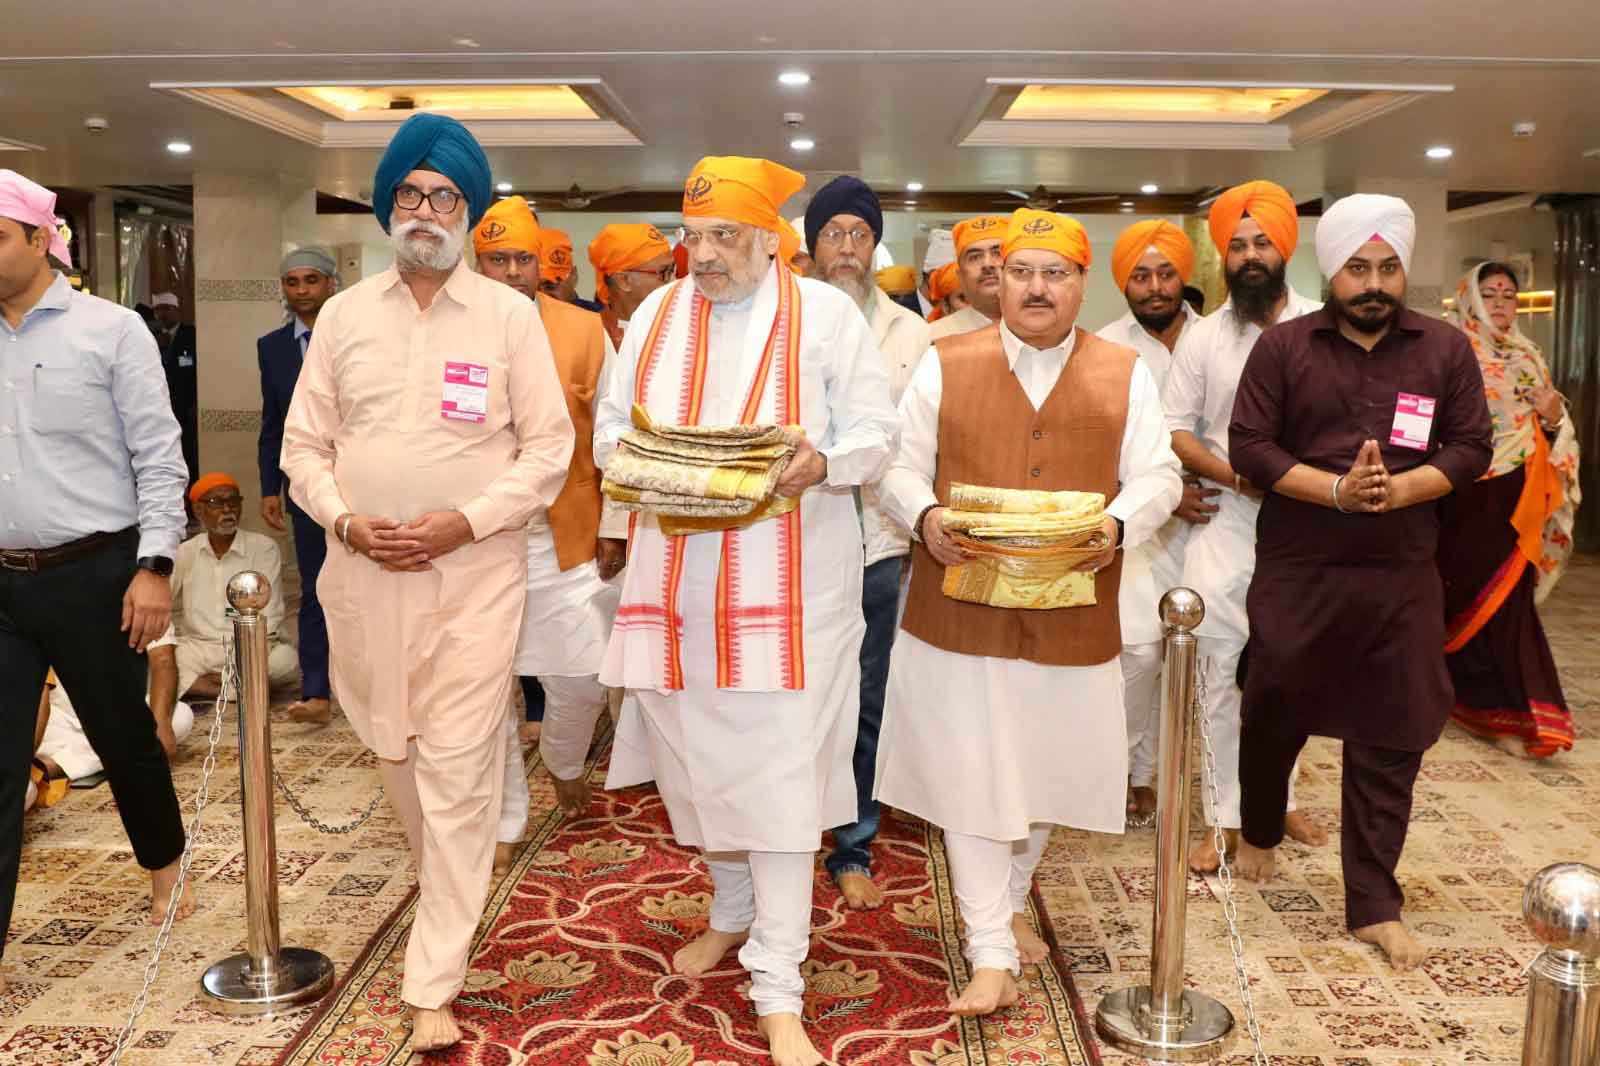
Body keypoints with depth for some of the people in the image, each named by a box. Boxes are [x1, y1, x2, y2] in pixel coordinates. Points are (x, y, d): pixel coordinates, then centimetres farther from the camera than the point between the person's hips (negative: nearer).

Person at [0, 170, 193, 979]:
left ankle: (164, 865, 39)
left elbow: (159, 458, -6)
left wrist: (155, 567, -14)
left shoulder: (109, 330, -4)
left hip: (91, 577, -3)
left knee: (124, 737, 13)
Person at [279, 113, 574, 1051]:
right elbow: (304, 443, 10)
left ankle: (434, 987, 5)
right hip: (365, 571, 4)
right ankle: (450, 891, 43)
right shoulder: (343, 315, 8)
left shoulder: (509, 315, -1)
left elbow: (550, 447, -2)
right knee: (394, 749, 17)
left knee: (458, 771, -4)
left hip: (475, 571, -3)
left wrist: (466, 521, -13)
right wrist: (343, 520, -8)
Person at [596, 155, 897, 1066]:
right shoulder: (656, 316, 12)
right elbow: (610, 425, 14)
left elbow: (876, 432, -1)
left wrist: (820, 461, -21)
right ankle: (733, 910, 40)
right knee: (699, 754, 14)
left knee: (780, 772, -5)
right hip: (677, 577, 5)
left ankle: (779, 993, 3)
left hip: (787, 580, -4)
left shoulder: (825, 314, 0)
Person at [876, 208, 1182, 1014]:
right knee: (969, 777, 0)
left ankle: (1010, 903, 40)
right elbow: (899, 465, 2)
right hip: (961, 608, -1)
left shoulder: (1126, 375, 6)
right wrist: (925, 517, -19)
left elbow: (1157, 476, 3)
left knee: (1046, 767, 15)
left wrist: (1118, 525, -17)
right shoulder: (944, 365, 3)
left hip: (1070, 615, 2)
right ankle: (992, 956, 11)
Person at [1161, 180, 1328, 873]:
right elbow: (1172, 429, 2)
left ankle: (1277, 796, 29)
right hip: (1224, 524, 0)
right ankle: (1223, 818, 10)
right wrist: (1233, 473, -12)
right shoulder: (1204, 337, 5)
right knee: (1220, 671, 0)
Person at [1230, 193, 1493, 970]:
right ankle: (1259, 833, 40)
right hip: (1295, 571, -1)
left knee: (1389, 739, 4)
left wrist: (1400, 488, -16)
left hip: (1400, 577, 1)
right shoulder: (1283, 347, 0)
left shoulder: (1447, 349, 5)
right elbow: (1248, 446, -6)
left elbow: (1470, 449, 3)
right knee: (1273, 713, 12)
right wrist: (1337, 490, -17)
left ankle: (1373, 905, 16)